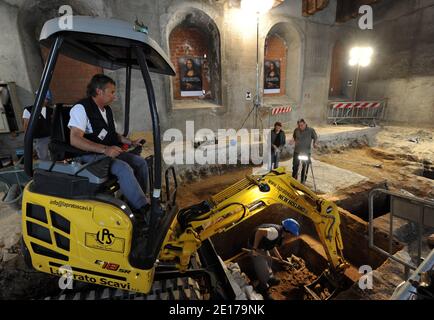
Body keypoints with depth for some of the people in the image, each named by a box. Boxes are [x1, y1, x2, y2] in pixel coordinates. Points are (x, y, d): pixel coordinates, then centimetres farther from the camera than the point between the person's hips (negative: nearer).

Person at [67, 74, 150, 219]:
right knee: (124, 168, -31)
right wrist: (104, 149, -33)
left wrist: (131, 142, 12)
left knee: (140, 162, -1)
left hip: (109, 152, 9)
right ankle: (144, 211, -26)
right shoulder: (81, 108, -13)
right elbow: (75, 139, -24)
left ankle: (137, 201, 5)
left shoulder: (107, 110, 14)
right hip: (89, 156, -9)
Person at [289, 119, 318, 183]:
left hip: (306, 152, -2)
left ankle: (303, 181, 21)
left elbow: (315, 138, 2)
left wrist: (315, 143, -17)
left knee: (305, 168, 7)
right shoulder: (296, 130, 0)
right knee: (295, 166, 8)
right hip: (297, 151, 2)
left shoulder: (311, 130, -6)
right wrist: (293, 141, -7)